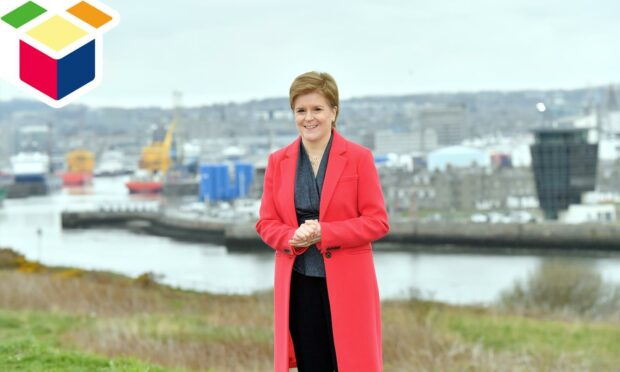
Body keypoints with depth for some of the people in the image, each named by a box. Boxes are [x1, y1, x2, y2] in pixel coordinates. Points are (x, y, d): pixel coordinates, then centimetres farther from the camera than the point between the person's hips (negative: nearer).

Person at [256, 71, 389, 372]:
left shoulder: (359, 158, -2)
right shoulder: (278, 162, 8)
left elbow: (377, 221, -5)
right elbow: (265, 222, 8)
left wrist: (324, 233, -17)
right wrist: (293, 238, -14)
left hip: (347, 284, -3)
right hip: (298, 286, 3)